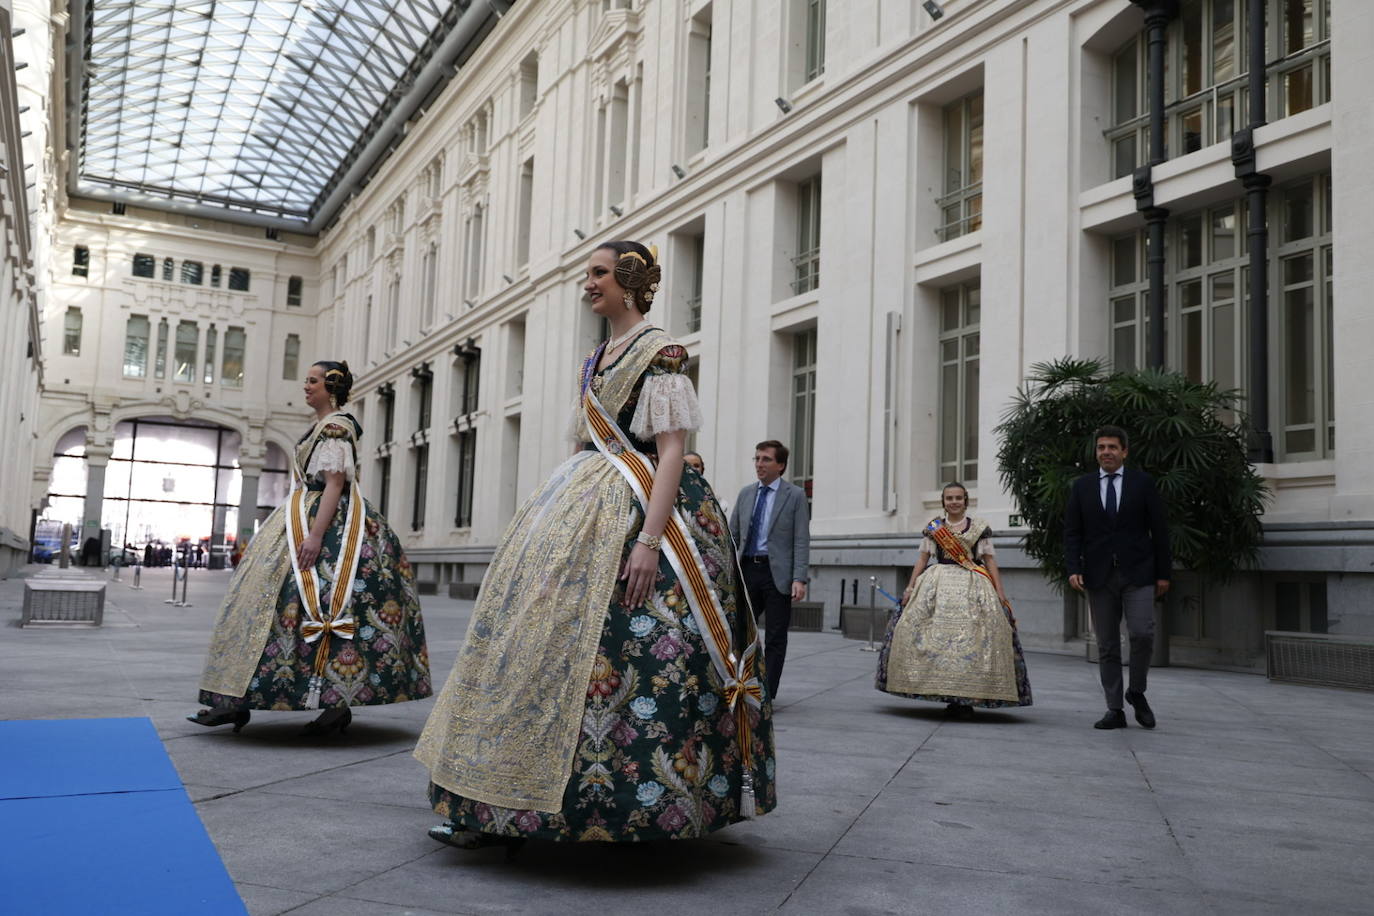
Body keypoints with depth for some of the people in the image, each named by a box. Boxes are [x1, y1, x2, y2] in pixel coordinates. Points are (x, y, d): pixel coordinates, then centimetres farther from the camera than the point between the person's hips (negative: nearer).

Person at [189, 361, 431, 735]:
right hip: (305, 520, 10)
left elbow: (335, 484, -20)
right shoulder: (324, 426, 20)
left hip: (329, 523, -10)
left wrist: (315, 535, -27)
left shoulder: (335, 427, -11)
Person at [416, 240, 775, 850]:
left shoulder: (661, 352, -6)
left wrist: (650, 537, -24)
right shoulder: (594, 360, 20)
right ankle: (495, 807, 6)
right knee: (539, 633, 2)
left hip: (634, 510, -8)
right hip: (581, 507, 8)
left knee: (604, 651, -13)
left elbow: (671, 450, -14)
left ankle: (622, 803, -1)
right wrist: (558, 512, 17)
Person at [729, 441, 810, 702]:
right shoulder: (746, 493, 12)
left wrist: (800, 579, -14)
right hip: (747, 570, 4)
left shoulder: (795, 495, 0)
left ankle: (767, 696, 8)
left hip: (777, 573, -4)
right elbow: (732, 535, 15)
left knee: (775, 638, 2)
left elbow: (802, 541, -6)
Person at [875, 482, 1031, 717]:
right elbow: (923, 558, 12)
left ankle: (967, 698, -6)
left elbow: (990, 560, 7)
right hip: (937, 585, 1)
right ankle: (947, 697, -2)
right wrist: (910, 587, 4)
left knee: (972, 638, -12)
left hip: (972, 587, -1)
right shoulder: (932, 528, 12)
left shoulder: (980, 527, 8)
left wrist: (1000, 592, -1)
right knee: (934, 635, -11)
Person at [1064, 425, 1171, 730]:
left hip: (1138, 573, -2)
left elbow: (1159, 529, 3)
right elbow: (1072, 532, 6)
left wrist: (1163, 573, 0)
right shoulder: (1082, 486, 8)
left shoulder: (1142, 483, 4)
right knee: (1106, 645, 4)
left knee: (1142, 634, -13)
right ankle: (1114, 710, 11)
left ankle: (1137, 692, 12)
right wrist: (1073, 569, -7)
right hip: (1099, 576, 2)